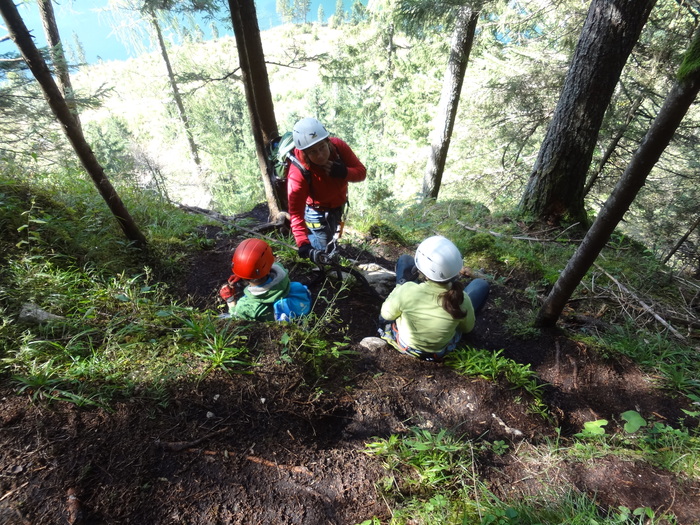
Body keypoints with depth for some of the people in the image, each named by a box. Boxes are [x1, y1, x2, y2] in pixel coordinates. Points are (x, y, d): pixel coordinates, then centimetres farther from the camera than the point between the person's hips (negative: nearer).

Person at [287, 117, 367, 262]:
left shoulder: (338, 146, -30)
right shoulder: (298, 173, -42)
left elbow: (361, 171, -20)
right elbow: (296, 213, -40)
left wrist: (344, 172, -43)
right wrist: (303, 245, -52)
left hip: (338, 204, 5)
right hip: (316, 211, -5)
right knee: (320, 251, -3)